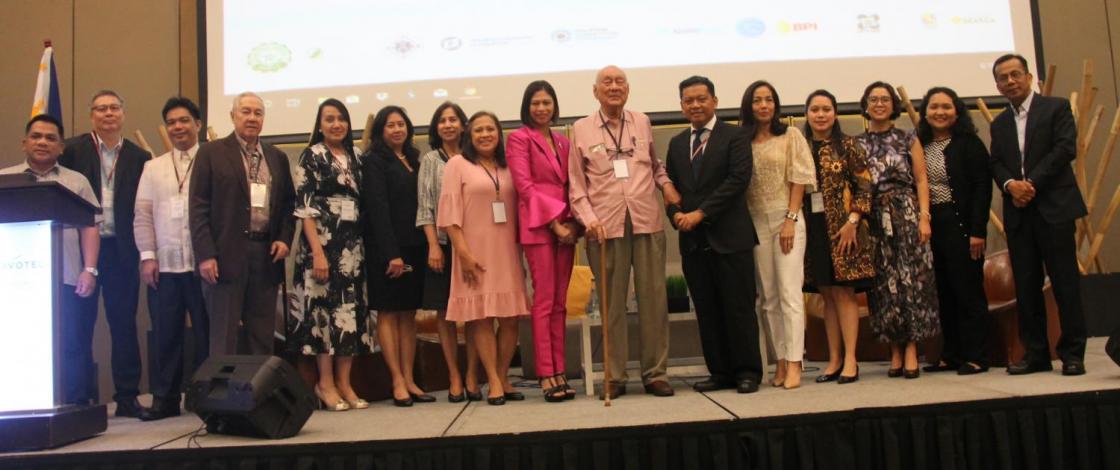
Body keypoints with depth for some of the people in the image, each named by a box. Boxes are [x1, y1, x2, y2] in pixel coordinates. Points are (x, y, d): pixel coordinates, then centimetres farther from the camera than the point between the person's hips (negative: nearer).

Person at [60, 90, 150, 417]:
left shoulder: (138, 157, 8)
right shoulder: (73, 150, 3)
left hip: (123, 250, 1)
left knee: (124, 324, 5)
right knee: (79, 324, 7)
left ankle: (127, 397, 12)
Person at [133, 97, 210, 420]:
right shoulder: (153, 167, 14)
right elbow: (142, 216, 10)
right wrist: (147, 256, 0)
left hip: (202, 263, -3)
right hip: (163, 264, 3)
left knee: (206, 332, 3)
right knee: (165, 334, 7)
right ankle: (165, 398, 16)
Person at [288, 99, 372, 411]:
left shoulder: (354, 157, 14)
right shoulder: (311, 156, -2)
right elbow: (304, 208, -9)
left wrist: (362, 245, 5)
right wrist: (317, 251, -17)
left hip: (353, 245, 6)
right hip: (323, 243, -6)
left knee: (351, 309, 5)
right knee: (324, 308, -3)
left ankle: (344, 383, 12)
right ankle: (325, 383, 7)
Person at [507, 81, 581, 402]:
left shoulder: (563, 142, 19)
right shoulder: (519, 138, 2)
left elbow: (569, 185, 16)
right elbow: (524, 185, -7)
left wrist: (572, 221, -1)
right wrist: (554, 222, -12)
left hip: (566, 226, 6)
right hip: (538, 225, -6)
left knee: (560, 303, 6)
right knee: (544, 301, -7)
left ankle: (559, 373, 9)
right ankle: (546, 375, -3)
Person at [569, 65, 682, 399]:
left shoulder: (642, 122, 13)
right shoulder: (581, 130, 6)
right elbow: (576, 184, 5)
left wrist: (665, 183, 5)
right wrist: (589, 219, -8)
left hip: (647, 222, 2)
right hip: (605, 227, -2)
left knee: (654, 299, 3)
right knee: (611, 303, 3)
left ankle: (655, 373, 13)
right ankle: (614, 376, 12)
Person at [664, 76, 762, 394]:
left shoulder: (735, 137, 0)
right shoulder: (676, 143, 17)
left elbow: (738, 179, -10)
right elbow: (670, 185, 16)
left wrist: (701, 212, -15)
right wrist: (676, 214, -5)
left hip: (730, 236, -5)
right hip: (692, 239, 5)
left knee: (739, 307, -1)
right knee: (706, 311, 7)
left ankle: (747, 372, 9)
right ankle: (720, 372, 15)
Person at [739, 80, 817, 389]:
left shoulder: (790, 136, 4)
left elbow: (799, 179, -2)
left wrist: (790, 219, -11)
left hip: (786, 219, -3)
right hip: (755, 222, 3)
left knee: (789, 292, -8)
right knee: (768, 297, 5)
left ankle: (794, 364, -7)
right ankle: (781, 361, 11)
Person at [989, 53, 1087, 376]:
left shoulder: (1056, 107, 4)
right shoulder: (999, 124, 18)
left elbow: (1065, 148, -8)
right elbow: (995, 164, 8)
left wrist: (1032, 183, -14)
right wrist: (1011, 184, -13)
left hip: (1054, 207, -4)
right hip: (1018, 213, 5)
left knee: (1065, 281, -2)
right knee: (1026, 285, 4)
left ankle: (1072, 353, 5)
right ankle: (1035, 353, 10)